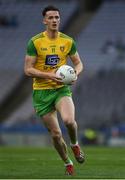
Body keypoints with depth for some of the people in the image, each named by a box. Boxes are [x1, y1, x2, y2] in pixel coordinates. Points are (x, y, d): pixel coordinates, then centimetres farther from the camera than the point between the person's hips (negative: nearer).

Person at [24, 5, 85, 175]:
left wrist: (75, 73, -10)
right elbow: (28, 70, -8)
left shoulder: (68, 41, 2)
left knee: (69, 120, -28)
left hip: (62, 88, 1)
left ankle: (75, 144, 5)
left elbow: (78, 63, 14)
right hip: (41, 91, -1)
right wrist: (49, 75, -21)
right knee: (55, 134, 0)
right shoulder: (35, 42, -7)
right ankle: (68, 163, 25)